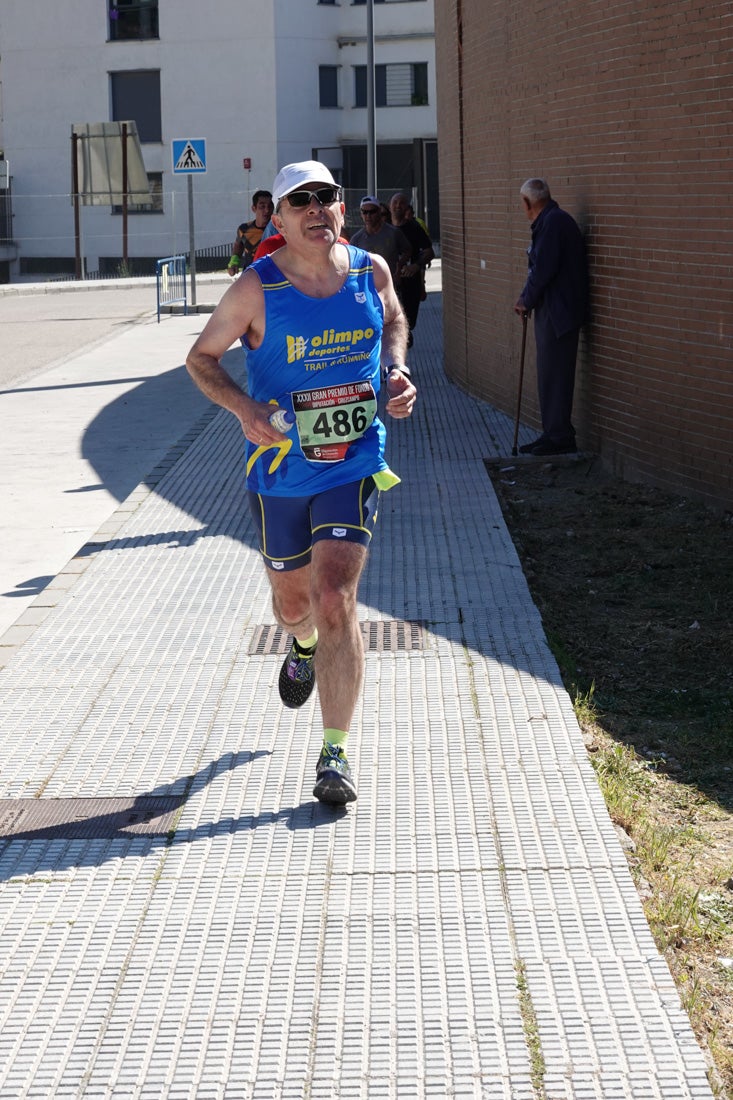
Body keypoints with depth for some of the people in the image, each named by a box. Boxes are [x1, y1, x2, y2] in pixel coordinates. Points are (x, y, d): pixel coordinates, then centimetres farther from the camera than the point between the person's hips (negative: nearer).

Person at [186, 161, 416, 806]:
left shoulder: (371, 271, -2)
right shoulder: (257, 288, -11)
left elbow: (393, 323, 20)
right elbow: (202, 357, -1)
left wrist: (395, 372, 0)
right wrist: (244, 409, -19)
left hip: (354, 463, 0)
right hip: (280, 468, 0)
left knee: (334, 596, -15)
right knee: (293, 600, 17)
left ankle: (336, 753, -9)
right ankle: (304, 648, 58)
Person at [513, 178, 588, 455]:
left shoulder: (553, 222, -16)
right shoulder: (551, 221, 16)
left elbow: (543, 269, -20)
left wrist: (526, 301, -8)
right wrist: (527, 299, 11)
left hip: (558, 312, -10)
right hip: (552, 311, 10)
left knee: (554, 375, -7)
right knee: (550, 374, 15)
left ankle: (560, 437, -3)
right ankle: (553, 434, 21)